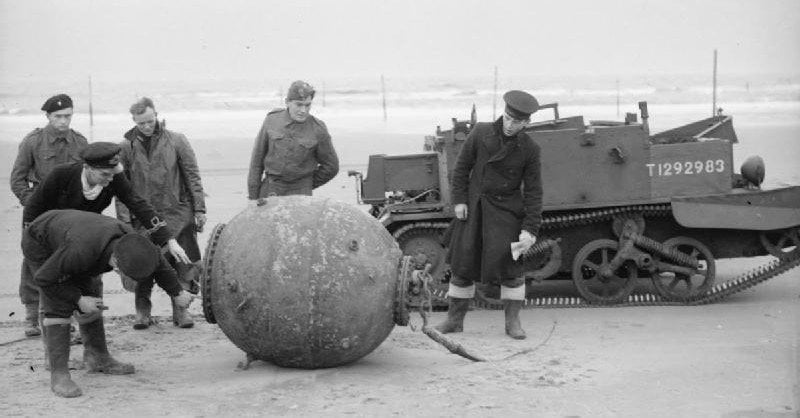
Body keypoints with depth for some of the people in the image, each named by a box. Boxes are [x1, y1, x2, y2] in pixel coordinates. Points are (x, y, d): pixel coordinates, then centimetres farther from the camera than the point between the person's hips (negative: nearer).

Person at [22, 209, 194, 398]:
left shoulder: (128, 239, -25)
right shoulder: (81, 251, -44)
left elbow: (158, 262, -4)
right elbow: (44, 278, -30)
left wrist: (178, 293, 5)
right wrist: (79, 300, -26)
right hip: (40, 243, -7)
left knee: (91, 294, 6)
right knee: (58, 306, -16)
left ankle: (98, 357, 22)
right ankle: (59, 375, -16)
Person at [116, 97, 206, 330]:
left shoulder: (176, 141, 1)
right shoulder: (126, 147, 3)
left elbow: (192, 176, 4)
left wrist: (199, 210, 0)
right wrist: (124, 219, 0)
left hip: (177, 214, 0)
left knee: (182, 265, 1)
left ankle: (180, 309, 13)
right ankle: (142, 311, 14)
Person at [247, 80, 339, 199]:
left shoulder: (318, 130, -7)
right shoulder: (271, 120, -2)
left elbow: (331, 167, 6)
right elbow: (257, 159, 5)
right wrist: (253, 195, 4)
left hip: (299, 193, -2)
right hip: (269, 190, 2)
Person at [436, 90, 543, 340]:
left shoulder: (529, 149, -7)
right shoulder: (480, 133, -6)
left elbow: (533, 191, -5)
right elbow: (462, 167, 4)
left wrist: (530, 229, -11)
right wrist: (459, 199, -3)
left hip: (506, 210, -1)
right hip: (473, 207, 1)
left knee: (509, 263, -7)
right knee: (462, 262, 5)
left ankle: (512, 321, 7)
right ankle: (455, 319, 16)